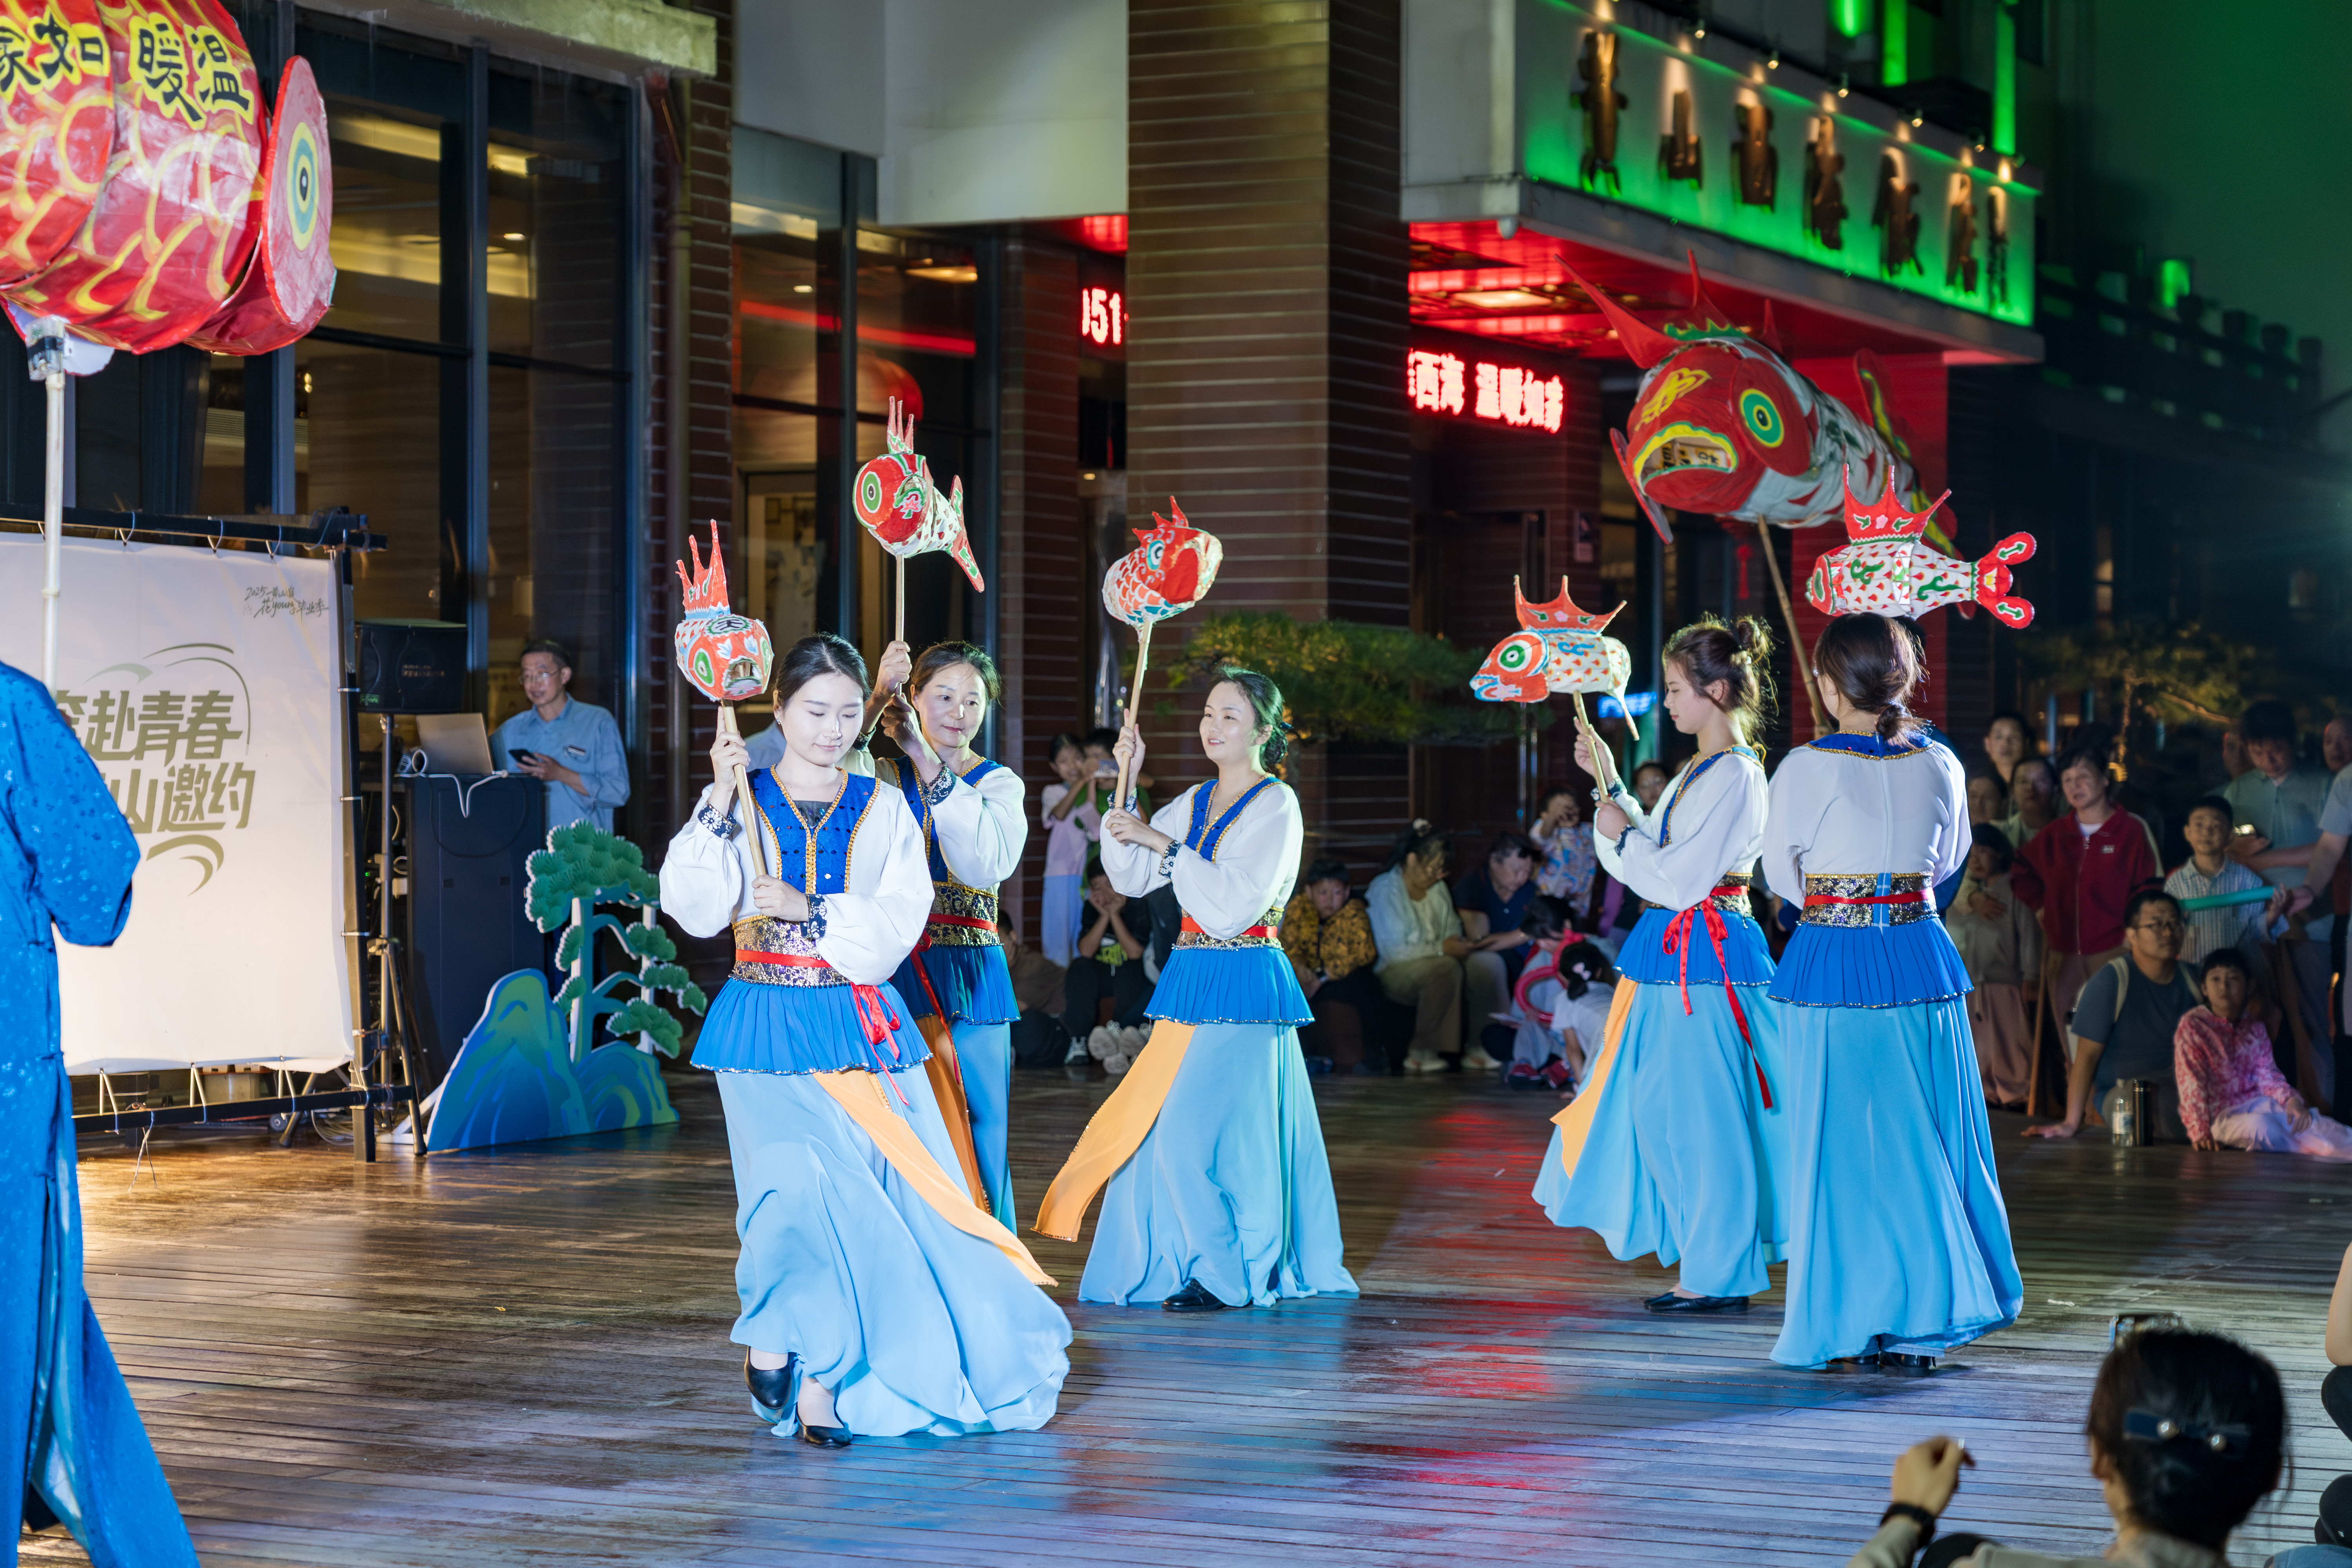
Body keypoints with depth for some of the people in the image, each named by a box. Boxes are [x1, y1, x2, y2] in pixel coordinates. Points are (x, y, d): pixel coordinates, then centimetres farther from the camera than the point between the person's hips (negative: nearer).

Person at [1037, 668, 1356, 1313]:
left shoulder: (1275, 804, -7)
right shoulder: (1194, 803, 15)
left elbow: (1234, 902, -17)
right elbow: (1130, 877, 11)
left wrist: (1162, 843, -15)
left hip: (1244, 985, -7)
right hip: (1189, 979, 7)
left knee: (1208, 1126, -11)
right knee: (1160, 1126, 6)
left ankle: (1228, 1273, -2)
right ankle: (1184, 1263, 16)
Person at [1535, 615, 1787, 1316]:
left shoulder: (1735, 776, -15)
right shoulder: (1699, 771, 15)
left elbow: (1679, 880, -19)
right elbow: (1646, 857, 21)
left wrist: (1623, 837, -5)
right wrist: (1608, 783, 20)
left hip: (1706, 955, -10)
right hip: (1675, 947, 10)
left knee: (1698, 1113, -5)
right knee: (1669, 1111, 13)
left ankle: (1718, 1275, 3)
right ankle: (1710, 1263, 21)